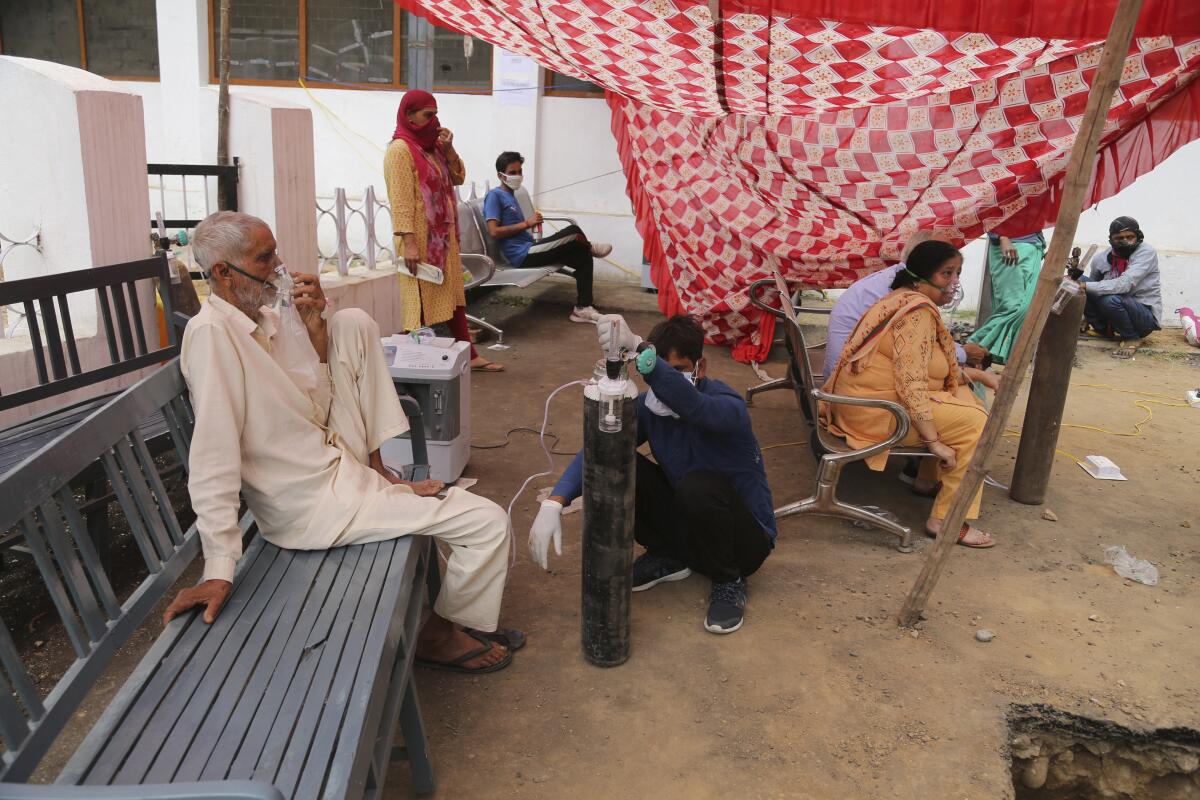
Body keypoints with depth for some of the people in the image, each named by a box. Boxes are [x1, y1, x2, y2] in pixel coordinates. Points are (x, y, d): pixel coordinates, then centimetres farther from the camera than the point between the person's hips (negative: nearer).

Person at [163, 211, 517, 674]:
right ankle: (443, 634, 17)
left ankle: (375, 468, 4)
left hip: (336, 457, 9)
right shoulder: (211, 333, -24)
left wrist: (314, 327, -8)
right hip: (313, 503, -9)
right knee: (489, 523, -9)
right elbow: (213, 460, -28)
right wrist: (220, 570, -29)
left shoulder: (268, 317, 3)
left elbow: (320, 399, 8)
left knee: (353, 323, 1)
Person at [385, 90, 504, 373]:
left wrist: (449, 149, -1)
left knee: (454, 296, 12)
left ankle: (470, 355, 20)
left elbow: (458, 178, 15)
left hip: (443, 236, 8)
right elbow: (400, 200, -18)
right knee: (421, 301, -1)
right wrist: (408, 242, -24)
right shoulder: (400, 149, -13)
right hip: (421, 239, -8)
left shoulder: (433, 146, 12)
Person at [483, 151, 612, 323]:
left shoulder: (510, 195, 21)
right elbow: (494, 232, -17)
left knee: (583, 256, -1)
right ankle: (590, 247, 19)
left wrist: (530, 223, 2)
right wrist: (527, 223, -14)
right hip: (522, 254, -10)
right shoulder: (494, 195, -7)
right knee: (574, 231, -18)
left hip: (530, 250, 10)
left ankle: (583, 308, 1)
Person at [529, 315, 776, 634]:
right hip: (685, 523, 5)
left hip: (744, 538, -4)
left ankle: (730, 582, -9)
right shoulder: (648, 405, -10)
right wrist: (553, 504, -37)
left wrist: (637, 348, -65)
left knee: (698, 486, -37)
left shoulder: (728, 406, -25)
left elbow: (688, 403, -50)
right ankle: (668, 556, 5)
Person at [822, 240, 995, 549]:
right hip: (875, 411, -10)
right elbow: (911, 383, -26)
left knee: (966, 396, 15)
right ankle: (946, 520, -4)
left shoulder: (906, 298, 13)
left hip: (865, 398, 10)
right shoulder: (918, 311, -19)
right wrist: (934, 441, -23)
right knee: (975, 423, -10)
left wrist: (968, 373, 16)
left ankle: (930, 477, 20)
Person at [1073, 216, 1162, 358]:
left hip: (1146, 317, -5)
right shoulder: (1101, 258, -2)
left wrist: (1086, 286, -35)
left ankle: (1132, 339, -8)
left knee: (1111, 299, -36)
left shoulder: (1147, 253, -16)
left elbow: (1124, 285, -30)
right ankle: (1105, 331, 2)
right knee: (1080, 281, -12)